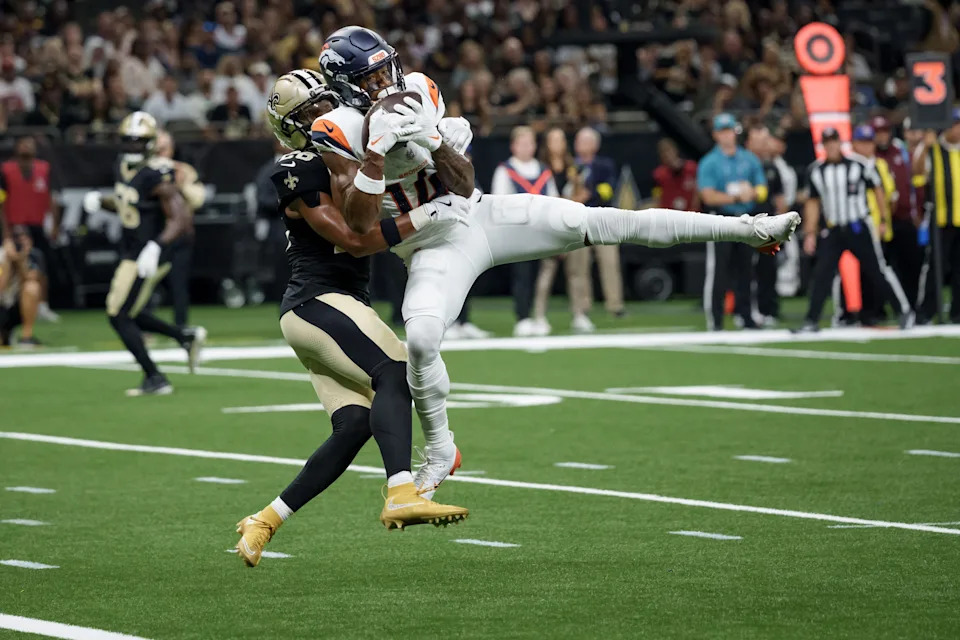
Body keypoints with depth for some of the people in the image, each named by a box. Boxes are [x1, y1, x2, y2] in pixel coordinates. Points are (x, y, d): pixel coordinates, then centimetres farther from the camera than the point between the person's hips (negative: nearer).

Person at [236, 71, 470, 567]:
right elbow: (354, 241, -17)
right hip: (318, 300, -9)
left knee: (355, 425, -2)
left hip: (340, 303, 9)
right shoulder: (300, 173, -10)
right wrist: (420, 219, -22)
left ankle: (265, 521, 3)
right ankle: (400, 496, -45)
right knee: (394, 374, -27)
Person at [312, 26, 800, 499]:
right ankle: (440, 452, -3)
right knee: (421, 339, -29)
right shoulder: (339, 133, -13)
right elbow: (360, 225, -21)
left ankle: (747, 229, -5)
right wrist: (376, 150, -30)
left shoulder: (418, 93, 0)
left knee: (597, 222, -6)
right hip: (433, 249, -3)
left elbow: (465, 184, 0)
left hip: (477, 215, 3)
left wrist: (433, 140, -20)